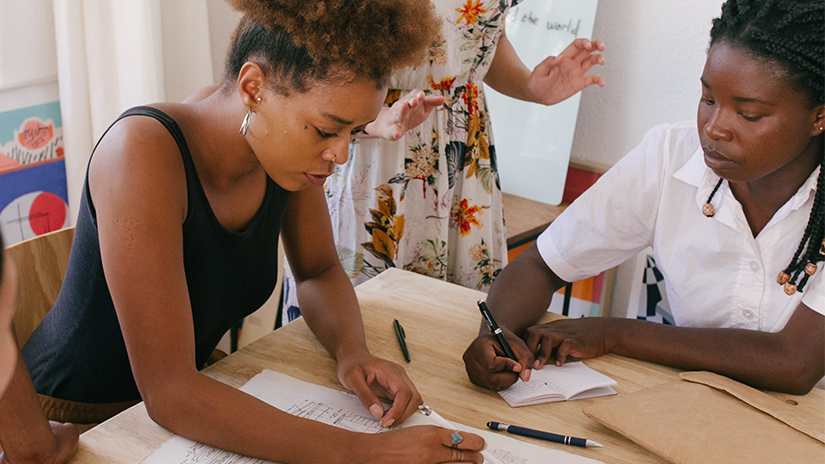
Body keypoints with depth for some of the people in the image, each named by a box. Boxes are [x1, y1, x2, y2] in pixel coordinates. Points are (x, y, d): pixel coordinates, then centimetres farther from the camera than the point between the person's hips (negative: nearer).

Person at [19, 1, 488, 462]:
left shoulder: (289, 148, -9)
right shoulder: (145, 150, -28)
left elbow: (320, 272, 7)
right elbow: (167, 390, -31)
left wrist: (353, 351, -13)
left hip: (189, 403, 6)